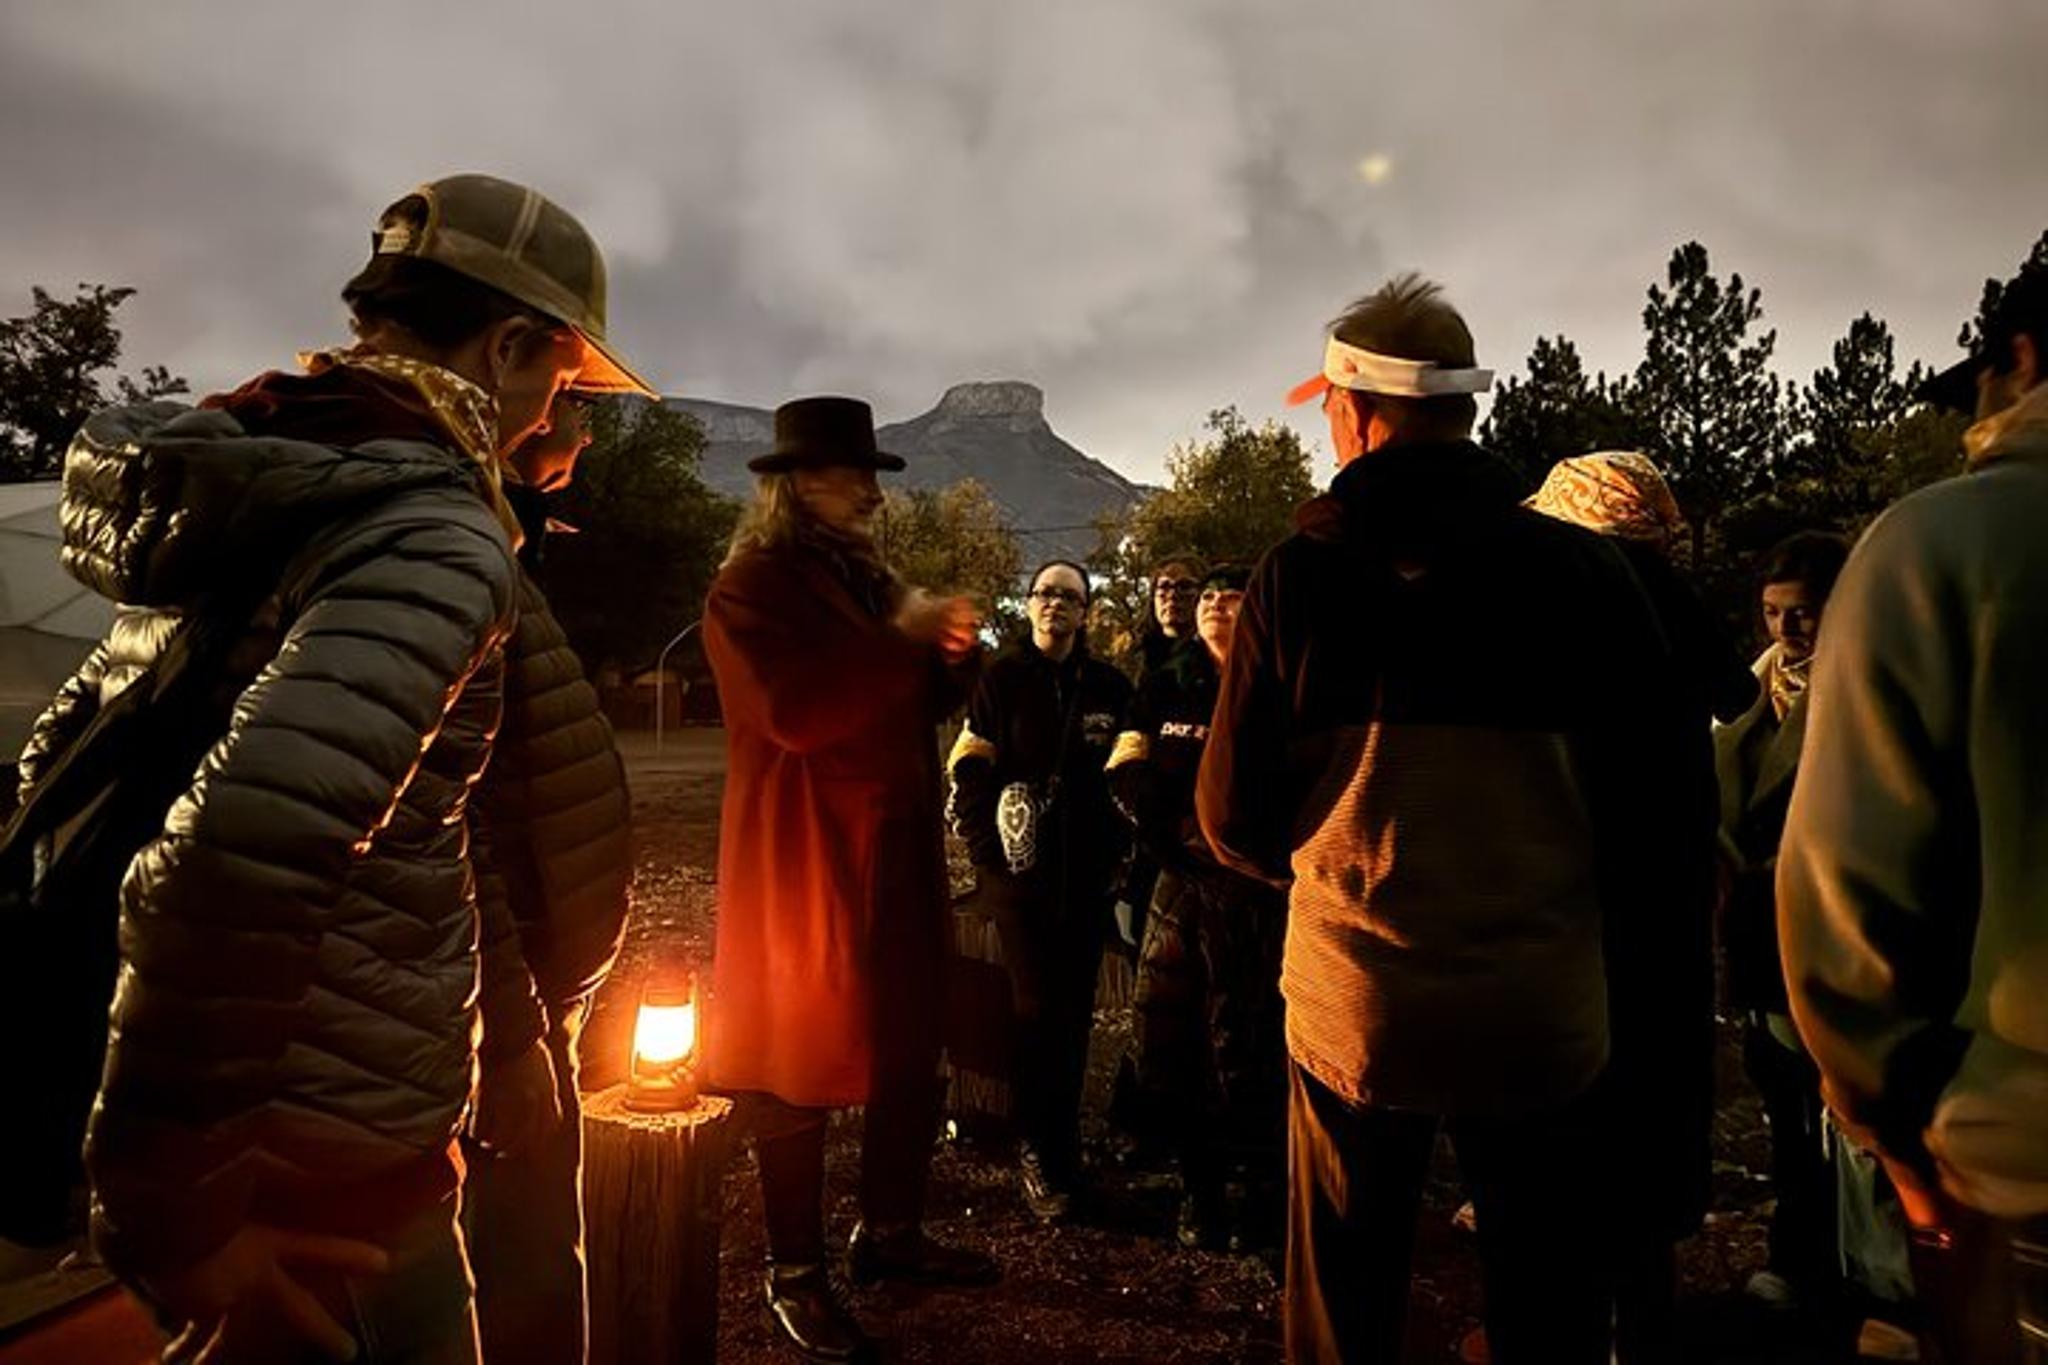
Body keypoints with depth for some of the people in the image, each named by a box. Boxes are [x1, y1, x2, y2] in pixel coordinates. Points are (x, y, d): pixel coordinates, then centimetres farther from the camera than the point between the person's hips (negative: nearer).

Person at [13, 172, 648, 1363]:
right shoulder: (434, 537, -21)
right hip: (323, 1171, -8)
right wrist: (174, 1200, -22)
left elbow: (63, 763, 16)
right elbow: (247, 852, -35)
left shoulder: (234, 488, 7)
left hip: (229, 1126, 8)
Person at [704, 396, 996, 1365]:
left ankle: (890, 1231, 32)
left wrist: (950, 654, -3)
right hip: (804, 862, -8)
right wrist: (901, 638, -19)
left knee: (910, 1053, 13)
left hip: (894, 851, 8)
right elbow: (797, 713, -25)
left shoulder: (867, 577, 14)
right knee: (799, 1069, 4)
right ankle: (795, 1276, 20)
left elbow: (922, 703, 18)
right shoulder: (751, 586, -10)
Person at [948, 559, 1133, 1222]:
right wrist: (989, 850, -7)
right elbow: (969, 772, -2)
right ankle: (1042, 1156, 13)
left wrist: (1117, 852, 2)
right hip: (1020, 870, -3)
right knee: (1038, 1008, -2)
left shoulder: (1109, 687, 6)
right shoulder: (1001, 679, -1)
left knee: (1073, 1011, 8)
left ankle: (1057, 1147, 23)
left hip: (1087, 872, 3)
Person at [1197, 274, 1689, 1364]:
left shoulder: (1299, 575, -10)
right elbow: (1649, 797, -2)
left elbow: (1234, 819, -6)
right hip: (1543, 1008, 1)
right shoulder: (1584, 572, -9)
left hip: (1350, 1007, 0)